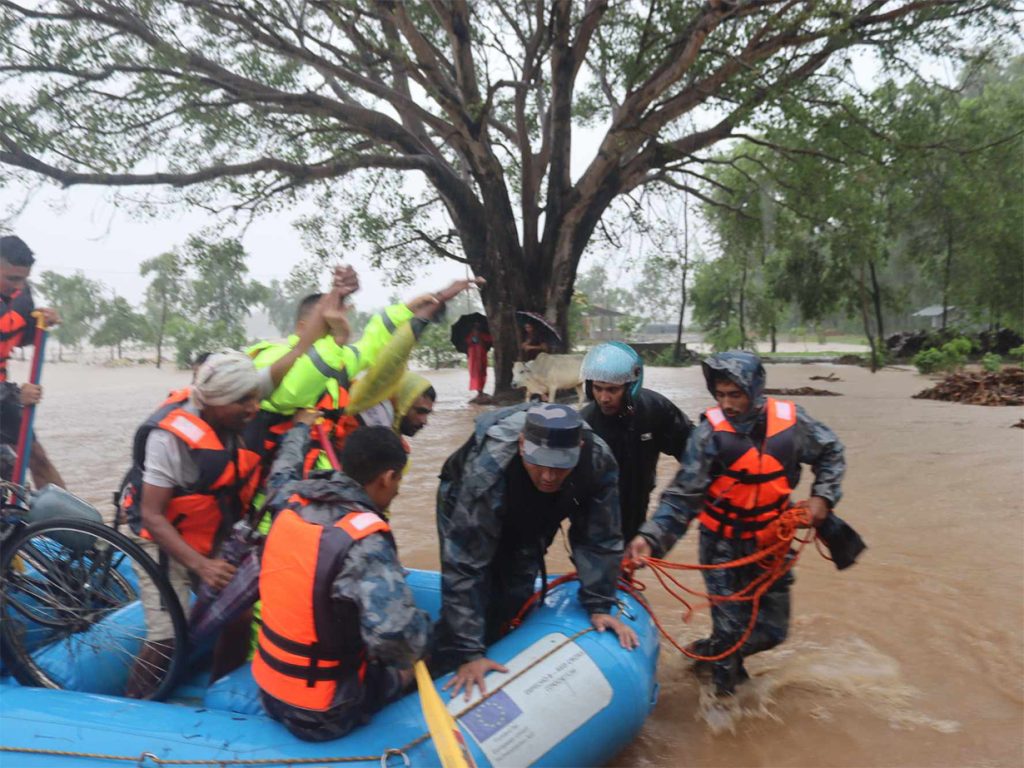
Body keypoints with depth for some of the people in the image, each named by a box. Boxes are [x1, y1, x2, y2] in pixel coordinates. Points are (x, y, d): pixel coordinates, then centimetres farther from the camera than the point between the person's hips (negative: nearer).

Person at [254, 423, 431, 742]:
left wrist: (302, 425, 34)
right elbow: (396, 636, -39)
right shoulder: (366, 542, -27)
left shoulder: (293, 502, -6)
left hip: (269, 689, 6)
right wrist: (425, 628, -18)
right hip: (322, 715, -6)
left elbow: (281, 472, 19)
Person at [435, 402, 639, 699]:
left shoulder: (598, 460, -34)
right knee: (476, 596, -13)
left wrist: (599, 606, -20)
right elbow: (464, 565, -41)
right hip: (466, 507, -3)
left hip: (531, 517, 3)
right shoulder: (485, 472, -45)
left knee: (516, 599, 0)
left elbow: (599, 538, -20)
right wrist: (469, 652, -41)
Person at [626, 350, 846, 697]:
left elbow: (830, 452, 9)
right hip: (723, 545, -3)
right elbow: (682, 495, -20)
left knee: (772, 629, 13)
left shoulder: (790, 420, -11)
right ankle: (725, 692, 31)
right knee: (730, 627, 3)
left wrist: (822, 495, -3)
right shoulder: (709, 432, -18)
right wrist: (651, 536, -32)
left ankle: (713, 652, 39)